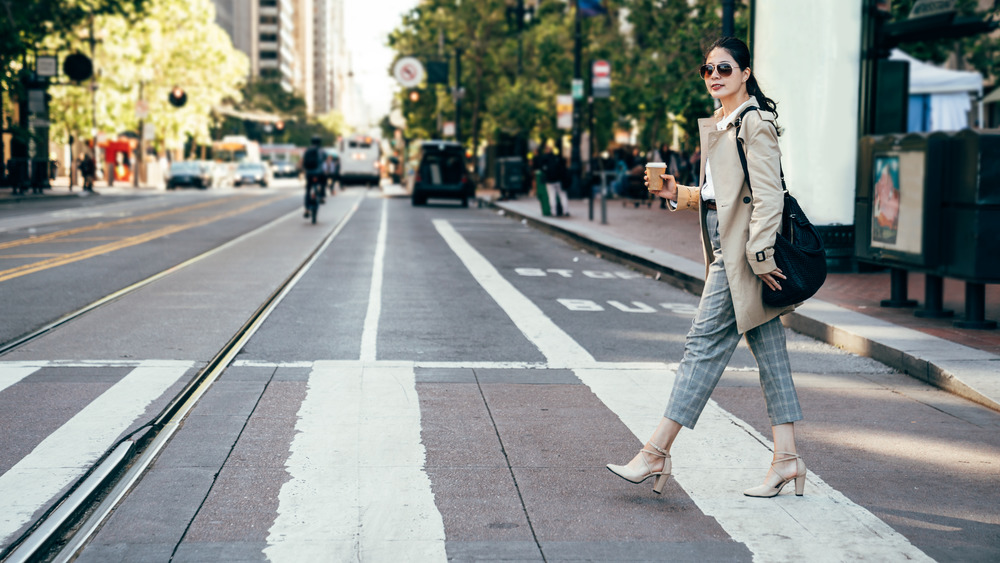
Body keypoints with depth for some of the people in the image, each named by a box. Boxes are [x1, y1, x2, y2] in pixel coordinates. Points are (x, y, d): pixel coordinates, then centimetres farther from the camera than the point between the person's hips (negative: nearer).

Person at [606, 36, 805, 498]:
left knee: (706, 343, -7)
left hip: (741, 250, -10)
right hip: (727, 250, 10)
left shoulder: (754, 122, -11)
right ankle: (786, 459, 10)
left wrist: (759, 254, -22)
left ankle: (656, 453, -4)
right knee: (767, 347, 8)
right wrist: (678, 193, 9)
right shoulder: (718, 125, 18)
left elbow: (768, 195, -17)